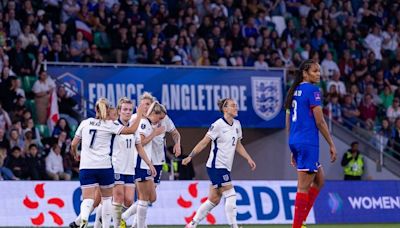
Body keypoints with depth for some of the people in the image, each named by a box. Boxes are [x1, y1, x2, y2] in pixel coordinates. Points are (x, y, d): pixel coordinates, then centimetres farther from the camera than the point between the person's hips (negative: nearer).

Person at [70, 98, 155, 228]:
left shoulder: (85, 123, 7)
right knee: (107, 198, 18)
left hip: (86, 168, 1)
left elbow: (73, 145, 13)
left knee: (88, 199, -8)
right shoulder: (109, 125, -2)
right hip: (104, 167, -1)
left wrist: (75, 155, 34)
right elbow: (132, 130, -6)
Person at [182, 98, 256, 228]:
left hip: (225, 168, 8)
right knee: (231, 195, -11)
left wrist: (248, 159, 12)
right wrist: (190, 156, -14)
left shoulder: (237, 124, 11)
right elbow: (204, 143, -10)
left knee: (214, 200, 8)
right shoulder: (218, 125, -12)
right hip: (216, 166, -8)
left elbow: (238, 145, 20)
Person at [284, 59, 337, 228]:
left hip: (295, 142, 9)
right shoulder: (312, 90, -9)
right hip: (308, 142, -9)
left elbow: (288, 123, 18)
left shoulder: (294, 91, 15)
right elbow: (319, 121, -12)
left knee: (319, 180, 19)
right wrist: (331, 144, -6)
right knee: (304, 186, -6)